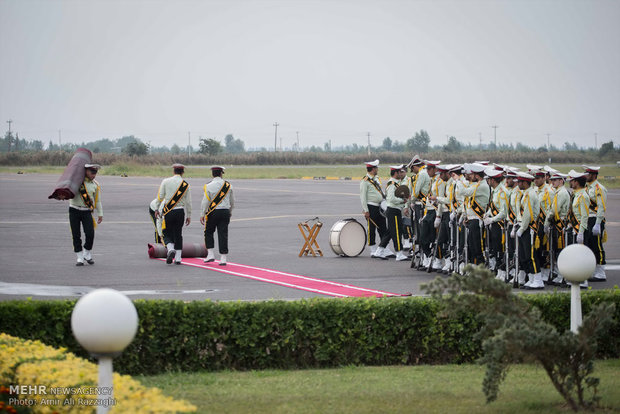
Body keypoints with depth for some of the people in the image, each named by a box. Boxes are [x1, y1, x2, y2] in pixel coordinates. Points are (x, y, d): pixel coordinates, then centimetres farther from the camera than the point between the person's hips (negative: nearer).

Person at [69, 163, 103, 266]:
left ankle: (87, 254, 11)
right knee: (76, 235, -1)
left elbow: (97, 201, 12)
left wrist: (100, 214, 11)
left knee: (90, 234, -11)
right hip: (74, 211, -1)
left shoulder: (95, 185, 5)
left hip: (87, 212, 1)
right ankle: (80, 258, 9)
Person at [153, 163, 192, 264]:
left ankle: (170, 249, -19)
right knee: (178, 234, 9)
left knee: (167, 234, 9)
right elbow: (188, 202, 0)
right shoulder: (186, 184, 0)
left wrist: (156, 209, 10)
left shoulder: (166, 181, -3)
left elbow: (160, 196, -3)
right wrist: (189, 216, 8)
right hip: (180, 212, 1)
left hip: (168, 211, -1)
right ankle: (178, 259, 7)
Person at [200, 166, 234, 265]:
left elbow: (205, 201, -10)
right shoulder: (228, 185, 3)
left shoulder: (209, 186, -8)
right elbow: (232, 201, 13)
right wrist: (230, 212, 27)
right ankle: (223, 259, 1)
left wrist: (202, 215, -5)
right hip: (225, 212, 3)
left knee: (208, 233, 15)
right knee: (223, 235, 3)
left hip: (213, 213, -3)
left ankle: (210, 254, 7)